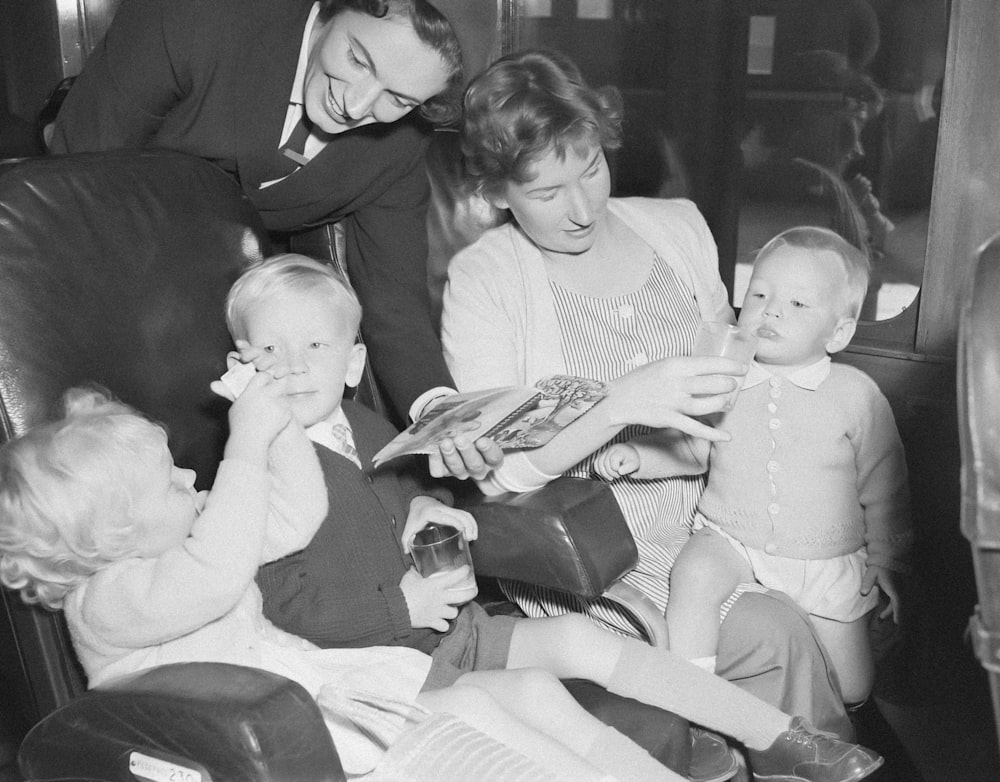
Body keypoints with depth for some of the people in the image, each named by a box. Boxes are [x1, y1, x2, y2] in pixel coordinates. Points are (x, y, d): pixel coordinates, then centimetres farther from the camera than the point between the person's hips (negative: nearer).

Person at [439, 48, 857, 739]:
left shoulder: (678, 227, 6)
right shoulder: (481, 280, -7)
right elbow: (497, 471, -15)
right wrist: (620, 406, -28)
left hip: (707, 524, 5)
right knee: (776, 636, -23)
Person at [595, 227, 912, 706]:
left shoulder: (856, 394, -7)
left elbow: (882, 486, 2)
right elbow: (692, 447, 12)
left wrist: (886, 561, 5)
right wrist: (638, 456, -5)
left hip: (827, 563, 0)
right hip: (730, 540, 0)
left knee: (850, 691, 1)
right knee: (694, 573, -33)